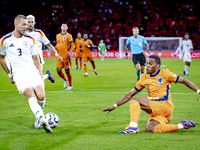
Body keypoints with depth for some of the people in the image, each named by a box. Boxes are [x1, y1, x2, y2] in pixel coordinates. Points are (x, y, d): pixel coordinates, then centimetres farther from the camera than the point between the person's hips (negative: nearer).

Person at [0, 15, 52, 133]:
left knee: (41, 96, -17)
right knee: (30, 94, -29)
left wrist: (41, 74, 10)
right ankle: (41, 119, -45)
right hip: (18, 74, -3)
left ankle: (39, 119, 10)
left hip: (32, 71, 3)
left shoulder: (30, 40, 12)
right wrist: (10, 74, 17)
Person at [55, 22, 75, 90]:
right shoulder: (58, 35, 14)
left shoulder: (68, 36, -4)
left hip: (66, 56, -5)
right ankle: (65, 80, 26)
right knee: (59, 71, -3)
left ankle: (70, 85, 17)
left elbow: (73, 45, -5)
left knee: (67, 71, 1)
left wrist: (69, 52, -20)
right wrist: (55, 48, 3)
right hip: (59, 56, 5)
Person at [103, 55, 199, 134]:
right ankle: (181, 125, -12)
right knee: (149, 129, -24)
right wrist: (114, 106, 13)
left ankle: (133, 126, -24)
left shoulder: (164, 74, 2)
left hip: (165, 105, -6)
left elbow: (183, 81, 8)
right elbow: (130, 94, 18)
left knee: (134, 101, -15)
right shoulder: (144, 78, 16)